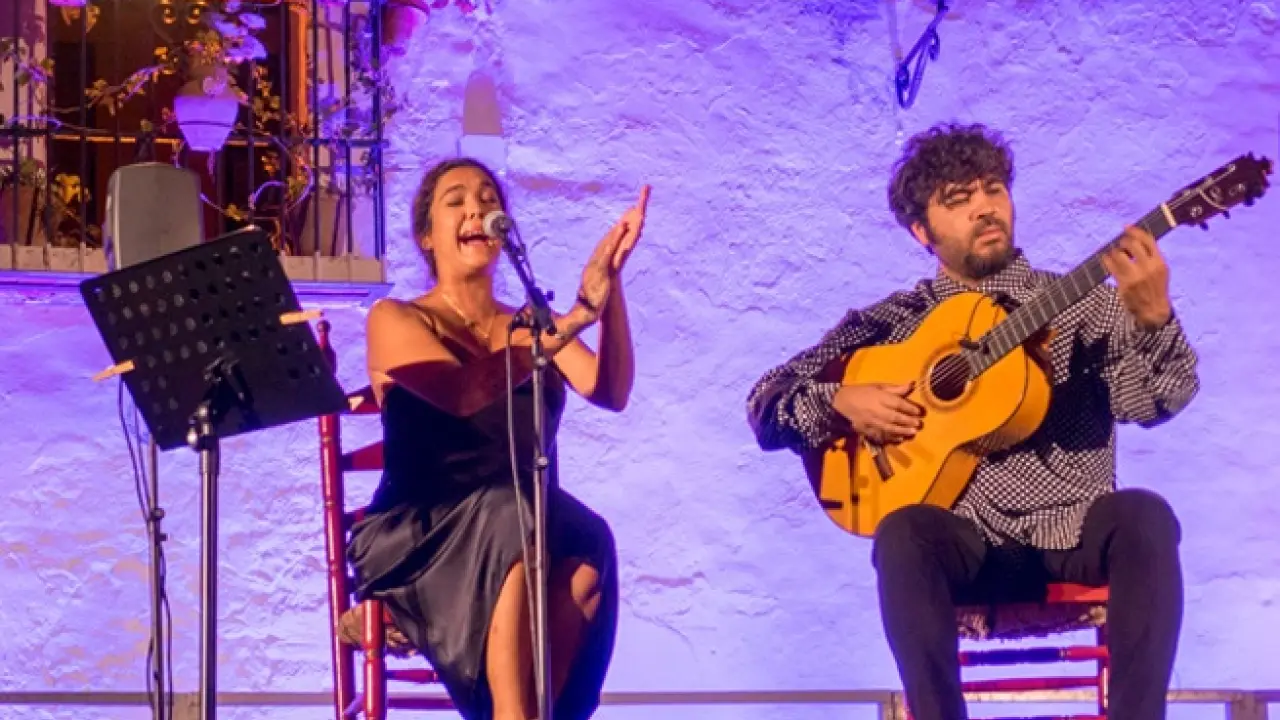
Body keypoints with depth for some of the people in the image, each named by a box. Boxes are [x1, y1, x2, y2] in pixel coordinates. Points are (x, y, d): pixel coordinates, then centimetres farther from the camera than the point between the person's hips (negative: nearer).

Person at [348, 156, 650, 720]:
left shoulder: (533, 324, 19)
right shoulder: (395, 319, 5)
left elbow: (610, 392, -2)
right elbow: (464, 393, -16)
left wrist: (610, 284, -16)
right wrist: (576, 316, -23)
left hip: (526, 534, 4)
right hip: (419, 540, -3)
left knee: (586, 554, -31)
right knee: (508, 522, -36)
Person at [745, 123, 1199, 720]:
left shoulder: (1080, 301, 10)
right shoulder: (892, 321, 13)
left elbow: (1156, 399, -8)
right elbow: (766, 402, 13)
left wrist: (1152, 318, -29)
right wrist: (841, 402, -8)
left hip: (1075, 534, 0)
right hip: (968, 544, 0)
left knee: (1144, 517, -32)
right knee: (904, 532, -33)